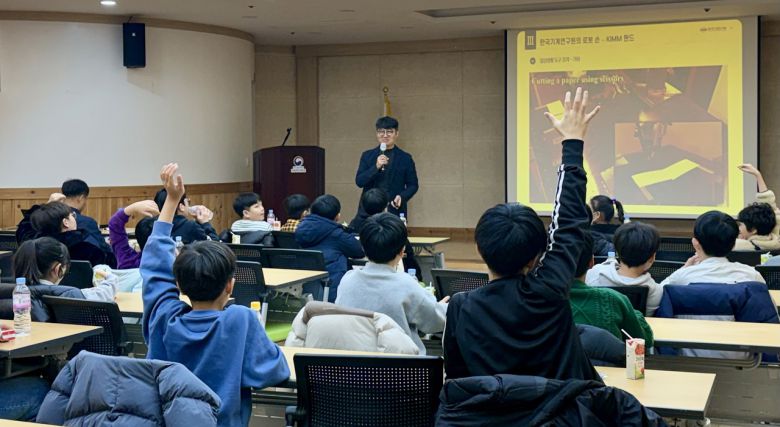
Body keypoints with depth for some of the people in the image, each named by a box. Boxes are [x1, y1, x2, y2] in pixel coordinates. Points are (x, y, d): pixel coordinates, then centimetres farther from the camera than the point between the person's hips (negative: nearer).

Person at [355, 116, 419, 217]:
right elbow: (359, 182, 1)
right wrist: (376, 167, -13)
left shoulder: (405, 158, 6)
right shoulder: (367, 156, 10)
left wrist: (402, 197, -12)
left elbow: (413, 185, 8)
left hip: (395, 210, -1)